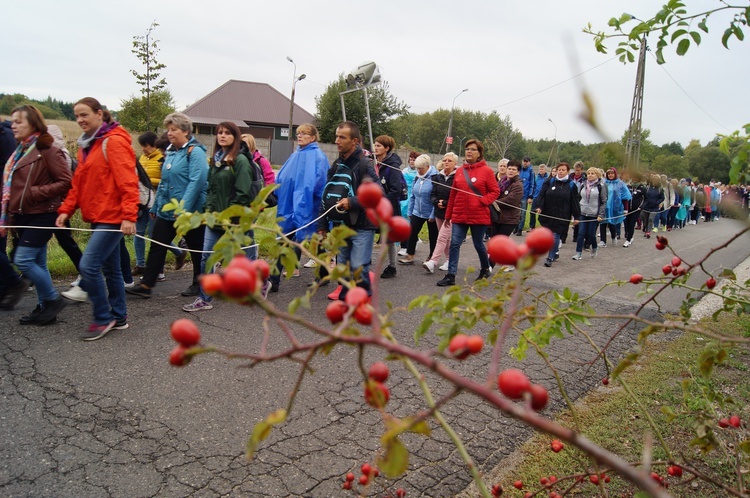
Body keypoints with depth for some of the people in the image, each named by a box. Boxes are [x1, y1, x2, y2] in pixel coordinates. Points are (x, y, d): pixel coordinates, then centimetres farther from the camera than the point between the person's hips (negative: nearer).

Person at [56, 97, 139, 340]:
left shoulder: (114, 141, -11)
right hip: (98, 216, 9)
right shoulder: (87, 145, 16)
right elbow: (79, 182, 18)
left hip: (112, 216, -9)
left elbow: (127, 181, -19)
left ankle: (103, 318, 4)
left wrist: (129, 215, -26)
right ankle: (119, 317, 25)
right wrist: (66, 209, 7)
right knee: (110, 268, 14)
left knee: (89, 265, -11)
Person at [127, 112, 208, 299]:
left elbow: (197, 181, -22)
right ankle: (146, 285, 9)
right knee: (157, 247, 5)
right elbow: (163, 182, 20)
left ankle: (198, 284, 21)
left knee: (196, 249, 7)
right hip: (166, 211, 8)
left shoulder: (195, 152, -12)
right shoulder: (170, 152, 14)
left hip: (189, 212, -8)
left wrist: (183, 209, -26)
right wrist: (155, 207, 19)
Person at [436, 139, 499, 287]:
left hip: (479, 216, -3)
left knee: (478, 244, 11)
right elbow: (453, 194, 11)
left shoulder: (486, 171, -5)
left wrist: (483, 201, -19)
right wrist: (448, 214, 13)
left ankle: (485, 269, 36)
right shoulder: (460, 171, 7)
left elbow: (495, 191, -2)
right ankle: (451, 276, -1)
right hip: (459, 215, 3)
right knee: (454, 244, -3)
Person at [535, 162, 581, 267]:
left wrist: (576, 217, 0)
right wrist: (539, 206, -15)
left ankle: (551, 257, 0)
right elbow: (542, 195, 2)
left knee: (555, 235, -7)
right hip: (548, 214, 3)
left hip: (562, 216, -3)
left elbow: (575, 202, 3)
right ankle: (556, 252, 31)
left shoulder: (571, 185, 2)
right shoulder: (550, 182, 7)